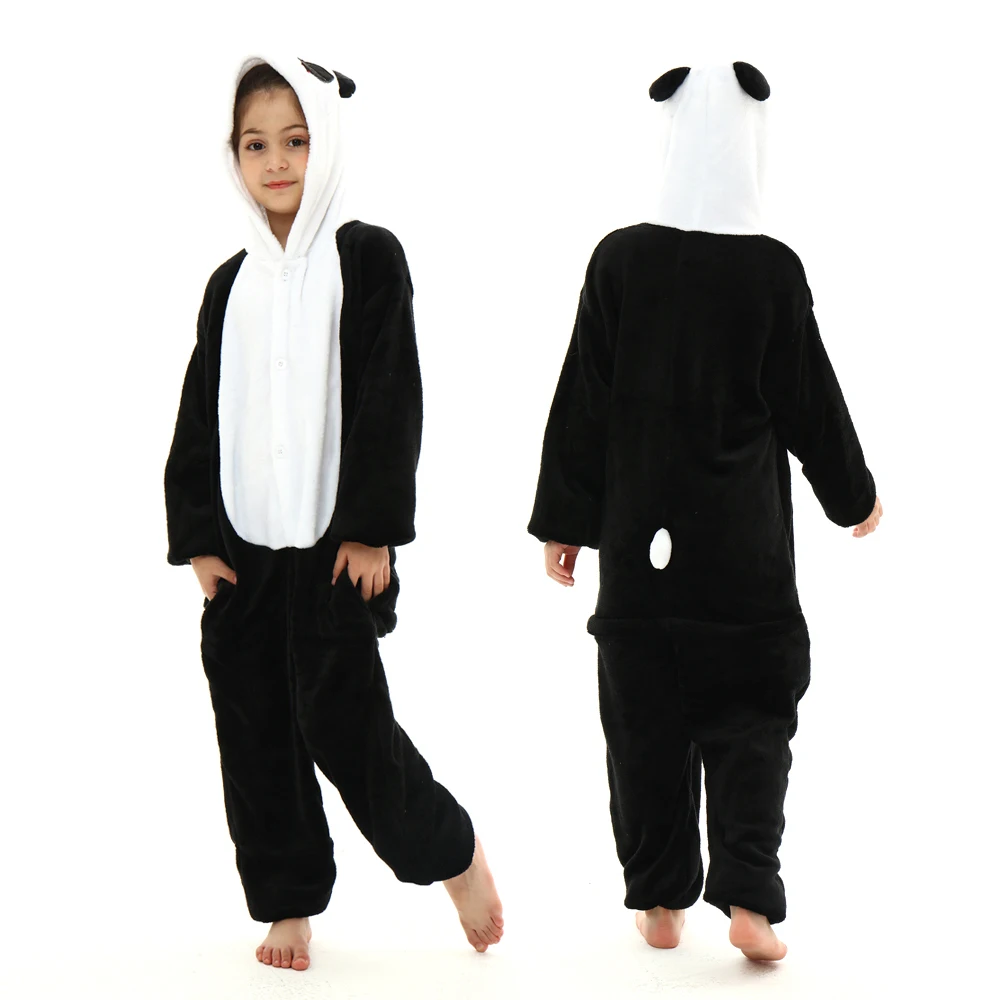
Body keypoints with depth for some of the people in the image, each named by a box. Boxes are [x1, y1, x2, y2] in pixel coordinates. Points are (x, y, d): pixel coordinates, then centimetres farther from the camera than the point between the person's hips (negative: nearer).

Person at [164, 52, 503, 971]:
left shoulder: (368, 256, -2)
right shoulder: (233, 282, 12)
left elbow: (391, 400, -8)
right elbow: (200, 414, 12)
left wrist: (373, 527, -13)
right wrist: (197, 535, 4)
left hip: (335, 540, -5)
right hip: (242, 543, 5)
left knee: (339, 716, -8)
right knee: (255, 727, 5)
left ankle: (453, 853, 16)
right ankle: (290, 903, 19)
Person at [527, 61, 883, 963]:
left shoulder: (620, 258, -6)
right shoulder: (774, 269, -9)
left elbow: (583, 402, -2)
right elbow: (811, 402, -1)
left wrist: (563, 519, 7)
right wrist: (853, 496, 16)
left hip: (641, 535, 1)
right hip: (744, 544, -1)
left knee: (647, 720, 11)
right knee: (750, 717, 9)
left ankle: (661, 902, 18)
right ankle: (747, 898, 1)